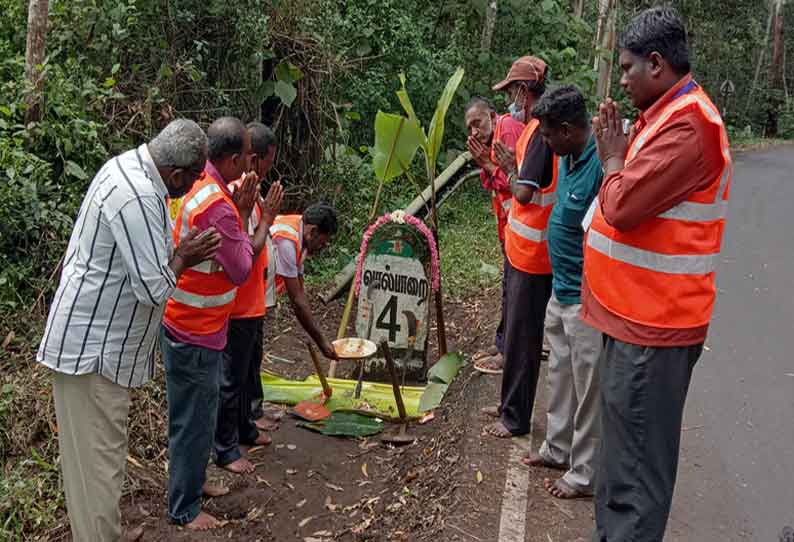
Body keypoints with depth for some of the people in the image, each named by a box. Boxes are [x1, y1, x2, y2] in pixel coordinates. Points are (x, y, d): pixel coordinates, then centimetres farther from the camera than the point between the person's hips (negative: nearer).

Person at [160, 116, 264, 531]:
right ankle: (184, 509, 20)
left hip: (190, 325, 10)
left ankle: (193, 481, 41)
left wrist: (238, 212, -4)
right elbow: (241, 271, -18)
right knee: (194, 421, 5)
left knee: (198, 414, 24)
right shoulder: (218, 206, -27)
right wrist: (242, 215, -11)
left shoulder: (200, 186, 4)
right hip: (195, 332, -10)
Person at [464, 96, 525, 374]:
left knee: (512, 288, -3)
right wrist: (484, 165, 0)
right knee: (510, 287, 16)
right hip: (510, 226, 10)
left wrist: (488, 164, -13)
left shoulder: (509, 129, -14)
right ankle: (502, 343, 27)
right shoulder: (494, 135, 16)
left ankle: (508, 352, 6)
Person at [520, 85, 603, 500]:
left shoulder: (603, 164, -24)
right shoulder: (568, 159, 6)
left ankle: (584, 474, 20)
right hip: (560, 291, 9)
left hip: (586, 299, -9)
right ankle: (558, 448, 40)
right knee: (560, 376, 22)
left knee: (588, 388, 5)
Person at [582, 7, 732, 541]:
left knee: (638, 462, -1)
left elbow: (622, 207, -21)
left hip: (653, 323, -10)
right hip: (637, 314, 10)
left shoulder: (688, 125, -18)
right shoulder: (667, 116, 14)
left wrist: (612, 158, -6)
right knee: (623, 445, 20)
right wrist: (619, 153, 5)